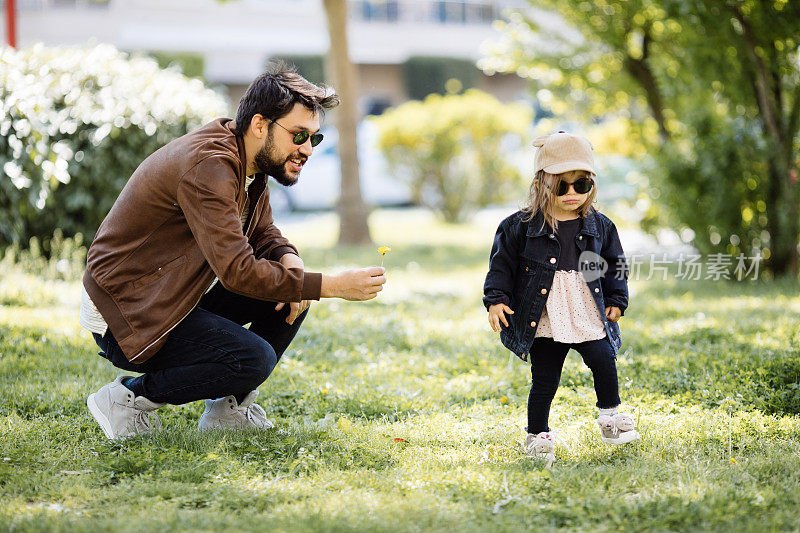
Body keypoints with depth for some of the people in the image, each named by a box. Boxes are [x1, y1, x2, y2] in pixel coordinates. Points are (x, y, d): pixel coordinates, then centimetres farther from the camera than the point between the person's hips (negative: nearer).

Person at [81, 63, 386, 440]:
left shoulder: (250, 162, 4)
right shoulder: (209, 165, -26)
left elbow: (264, 235, 15)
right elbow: (237, 271, -32)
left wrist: (291, 263, -10)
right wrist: (334, 285, -30)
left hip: (175, 296, 10)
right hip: (125, 314, -10)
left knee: (291, 293, 1)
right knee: (253, 359, -24)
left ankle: (228, 408, 11)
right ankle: (129, 398, -7)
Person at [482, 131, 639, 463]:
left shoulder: (599, 226, 5)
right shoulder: (522, 227, -4)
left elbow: (614, 265, 15)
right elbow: (502, 264, 1)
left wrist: (616, 300, 12)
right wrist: (496, 299, -6)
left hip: (588, 318, 2)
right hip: (545, 321, -2)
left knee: (604, 362, -6)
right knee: (544, 379, 3)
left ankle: (610, 415, 18)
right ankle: (537, 434, 19)